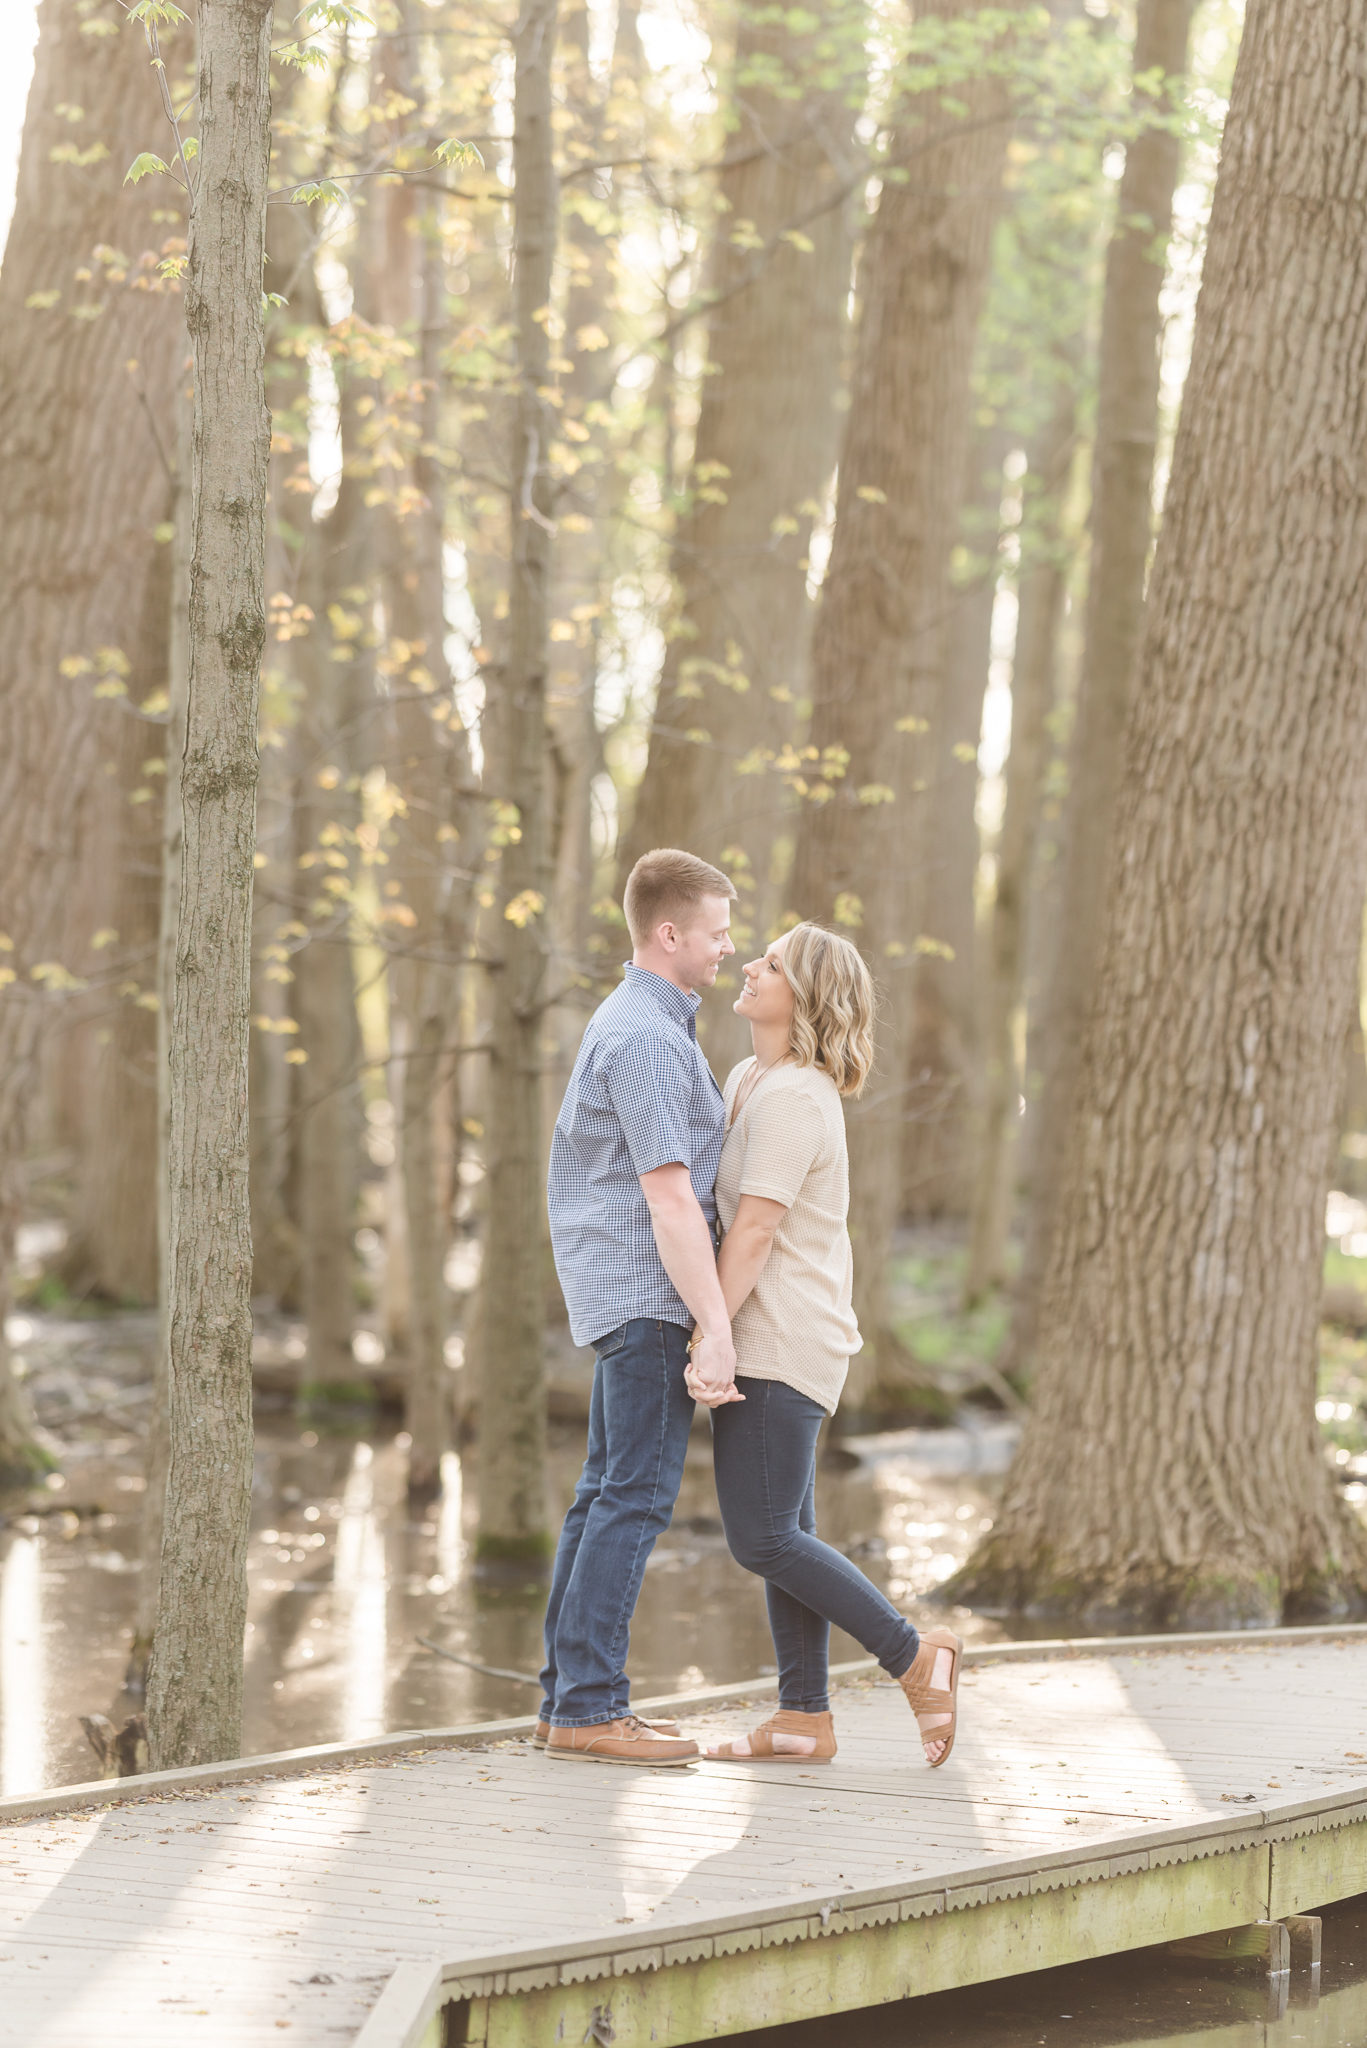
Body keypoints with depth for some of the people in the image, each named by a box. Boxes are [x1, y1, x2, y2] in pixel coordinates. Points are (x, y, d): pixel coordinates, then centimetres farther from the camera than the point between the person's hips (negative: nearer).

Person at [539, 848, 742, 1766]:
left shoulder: (637, 1023, 18)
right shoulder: (646, 1039, -16)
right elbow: (668, 1199, -21)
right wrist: (715, 1329, -21)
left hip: (629, 1300, 11)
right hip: (648, 1293, -11)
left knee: (609, 1496, 10)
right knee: (635, 1496, -10)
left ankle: (572, 1700, 13)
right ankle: (589, 1708, -10)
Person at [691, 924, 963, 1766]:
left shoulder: (790, 1099, -16)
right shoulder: (752, 1081, 14)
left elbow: (753, 1232, -21)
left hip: (776, 1341, -10)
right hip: (772, 1342, 10)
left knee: (762, 1539, -9)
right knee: (786, 1536, 8)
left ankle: (913, 1655, -1)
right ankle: (806, 1719, 9)